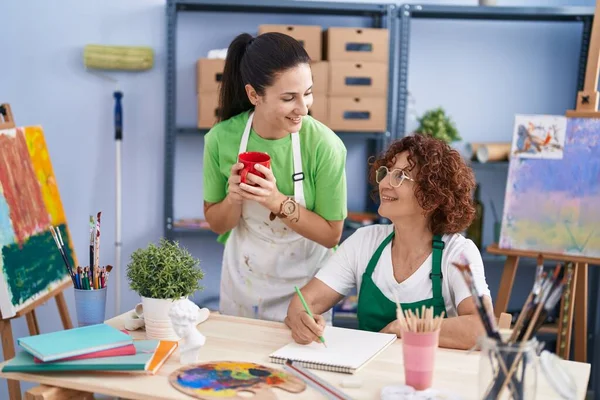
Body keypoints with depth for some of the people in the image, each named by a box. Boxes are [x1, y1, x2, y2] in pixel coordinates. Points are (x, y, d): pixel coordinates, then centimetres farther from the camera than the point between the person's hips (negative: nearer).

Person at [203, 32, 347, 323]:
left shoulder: (325, 146, -23)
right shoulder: (221, 139, -16)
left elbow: (331, 235, -14)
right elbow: (216, 224, -4)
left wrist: (277, 201, -29)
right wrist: (235, 198, -25)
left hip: (304, 286, -2)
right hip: (242, 283, 2)